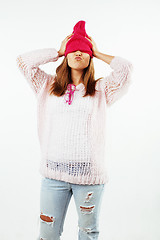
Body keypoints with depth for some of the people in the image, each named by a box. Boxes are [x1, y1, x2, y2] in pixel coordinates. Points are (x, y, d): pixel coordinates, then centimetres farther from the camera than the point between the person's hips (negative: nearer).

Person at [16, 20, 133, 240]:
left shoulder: (100, 89, 8)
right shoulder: (49, 86, 13)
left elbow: (126, 67, -3)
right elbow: (23, 61, 9)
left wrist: (97, 53, 11)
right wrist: (58, 51, 15)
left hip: (90, 173, -1)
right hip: (53, 172, 1)